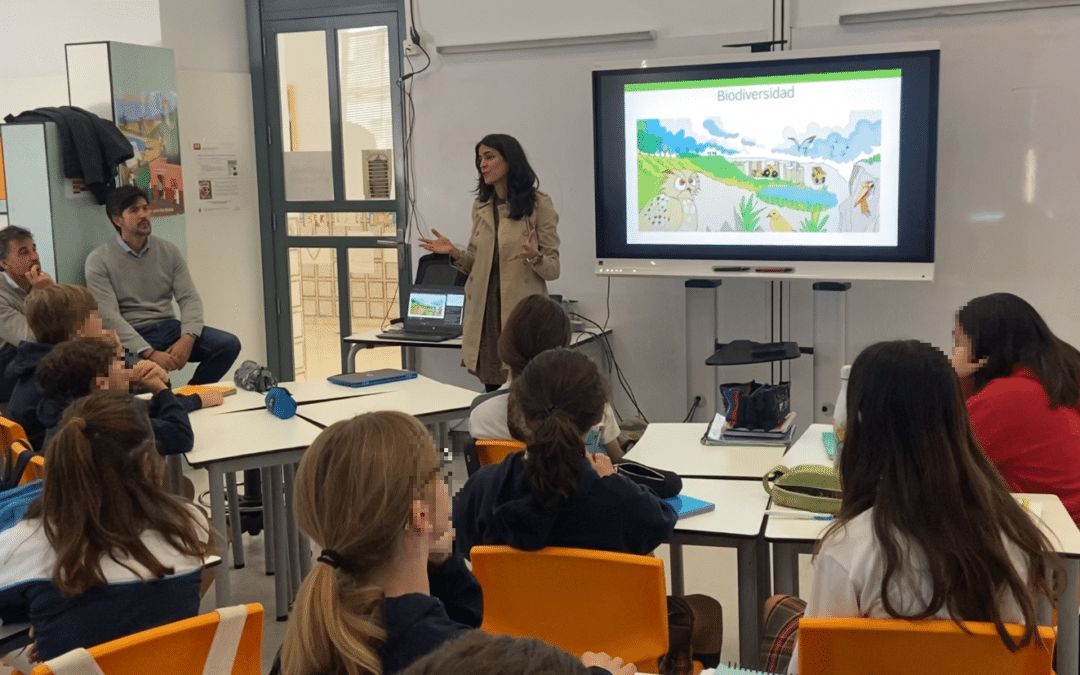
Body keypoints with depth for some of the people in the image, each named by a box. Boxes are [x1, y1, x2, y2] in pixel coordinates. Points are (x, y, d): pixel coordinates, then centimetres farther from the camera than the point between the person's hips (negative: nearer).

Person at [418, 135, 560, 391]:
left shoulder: (538, 204, -2)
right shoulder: (481, 207, 14)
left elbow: (553, 269, -2)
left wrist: (535, 257, -23)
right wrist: (455, 253, 1)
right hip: (485, 311, 5)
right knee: (493, 394, 5)